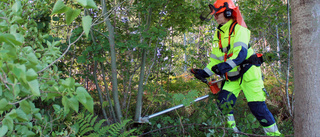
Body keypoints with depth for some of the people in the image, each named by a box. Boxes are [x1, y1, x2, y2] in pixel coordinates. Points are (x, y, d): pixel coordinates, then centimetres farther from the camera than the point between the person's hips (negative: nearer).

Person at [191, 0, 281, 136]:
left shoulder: (239, 28, -12)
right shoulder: (218, 33, 11)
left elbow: (241, 53, -25)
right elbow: (215, 58, 13)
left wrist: (224, 66, -37)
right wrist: (205, 72, -1)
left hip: (247, 72, -6)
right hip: (232, 77, 7)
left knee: (257, 107, -6)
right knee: (223, 102, -8)